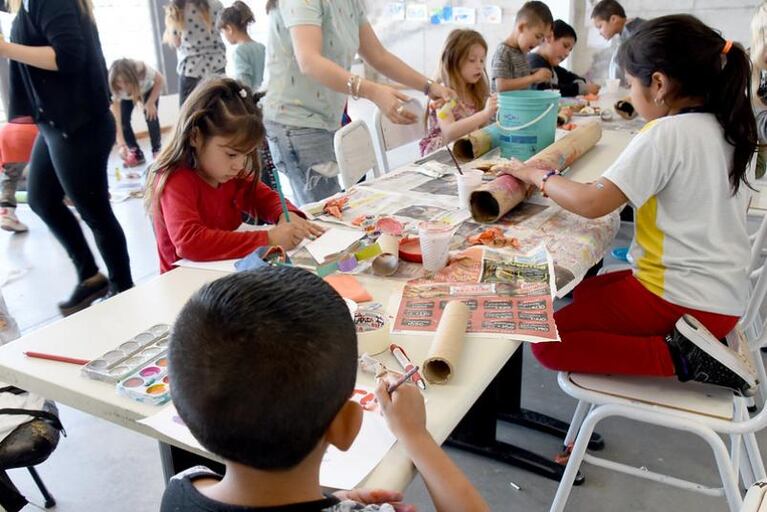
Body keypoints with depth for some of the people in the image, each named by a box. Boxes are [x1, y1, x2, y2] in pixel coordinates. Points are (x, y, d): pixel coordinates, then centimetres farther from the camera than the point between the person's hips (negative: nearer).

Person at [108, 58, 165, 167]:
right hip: (125, 97, 1)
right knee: (123, 120, -16)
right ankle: (137, 154, -1)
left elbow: (160, 80, -22)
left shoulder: (142, 70, -42)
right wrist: (121, 145, -48)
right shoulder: (114, 89, -39)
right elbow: (116, 119, -40)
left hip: (148, 89, -1)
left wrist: (151, 102, -27)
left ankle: (157, 151, -3)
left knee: (150, 116, -21)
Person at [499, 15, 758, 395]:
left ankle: (677, 357, -11)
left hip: (678, 299, -9)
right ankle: (687, 341, 10)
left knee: (547, 340, -4)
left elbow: (591, 203, -24)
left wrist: (537, 175, -7)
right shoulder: (730, 129, 6)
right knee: (586, 291, 27)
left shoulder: (667, 133, -19)